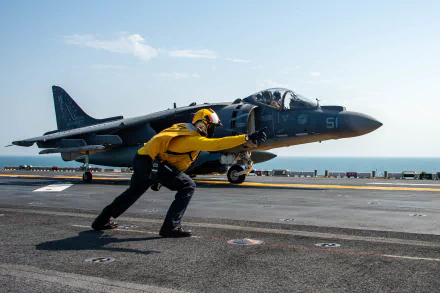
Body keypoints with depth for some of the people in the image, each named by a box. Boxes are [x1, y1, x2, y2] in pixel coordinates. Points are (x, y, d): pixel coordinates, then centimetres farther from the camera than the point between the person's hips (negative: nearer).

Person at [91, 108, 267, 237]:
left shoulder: (183, 129, 14)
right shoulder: (193, 139, -14)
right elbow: (216, 144, -27)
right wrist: (247, 138, -29)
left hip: (142, 160, 10)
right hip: (152, 162, -10)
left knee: (134, 192, 29)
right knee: (187, 187, -9)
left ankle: (102, 221, 44)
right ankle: (170, 227, -9)